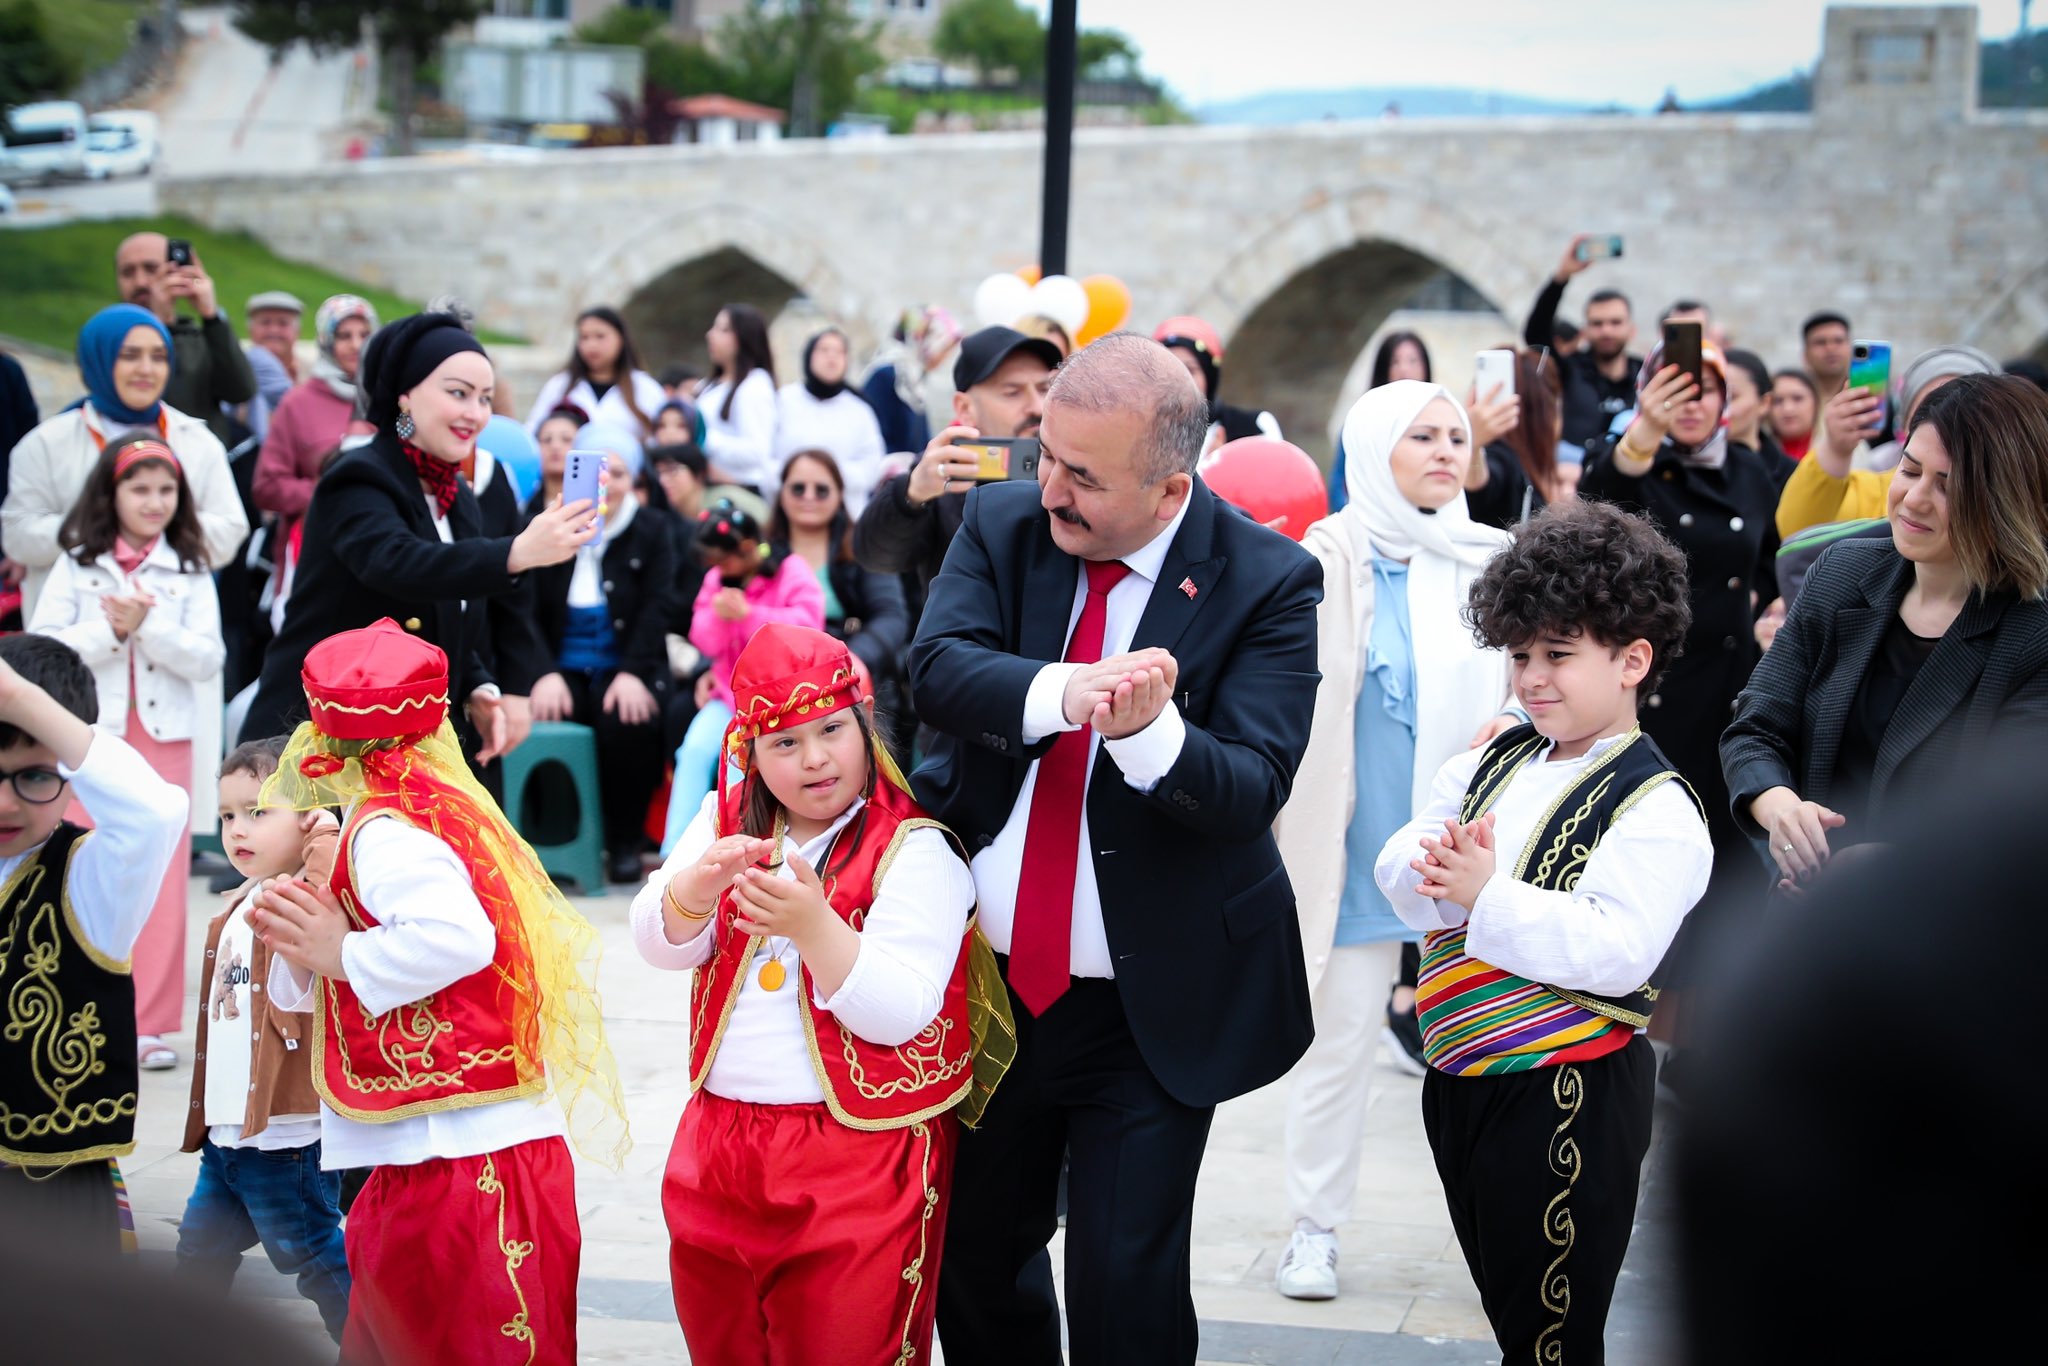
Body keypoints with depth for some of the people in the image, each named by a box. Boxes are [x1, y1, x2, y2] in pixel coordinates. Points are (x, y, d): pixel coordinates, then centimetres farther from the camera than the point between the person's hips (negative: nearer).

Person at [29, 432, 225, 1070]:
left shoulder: (190, 573, 5)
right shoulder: (77, 566, 4)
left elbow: (207, 658, -4)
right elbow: (42, 647, -5)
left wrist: (148, 626, -17)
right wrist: (111, 632, -16)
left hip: (164, 736, 0)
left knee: (161, 880, 0)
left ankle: (149, 1024, 5)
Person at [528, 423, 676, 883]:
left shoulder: (652, 534, 8)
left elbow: (656, 610, -4)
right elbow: (528, 610, -2)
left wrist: (632, 673, -20)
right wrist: (546, 673, -19)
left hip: (629, 667, 0)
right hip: (564, 667, 0)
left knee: (629, 723, -33)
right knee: (546, 720, -32)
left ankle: (625, 842, -13)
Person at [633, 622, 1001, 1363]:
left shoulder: (915, 850, -10)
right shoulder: (726, 823, 6)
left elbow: (899, 1014, -18)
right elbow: (658, 944, -2)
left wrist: (811, 923, -33)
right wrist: (702, 884, -23)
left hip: (859, 1165, -5)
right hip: (717, 1151, 5)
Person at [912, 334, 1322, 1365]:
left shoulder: (1268, 582, -13)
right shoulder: (1003, 523, -2)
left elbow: (1252, 788, -21)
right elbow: (937, 666, -18)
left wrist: (1148, 729, -42)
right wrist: (1068, 691, -37)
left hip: (1151, 1008, -4)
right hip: (986, 979, 4)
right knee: (974, 1263, 18)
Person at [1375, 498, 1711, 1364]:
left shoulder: (1655, 808, -14)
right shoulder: (1491, 764, 7)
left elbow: (1616, 951, -25)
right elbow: (1398, 866, 3)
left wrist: (1488, 894, -27)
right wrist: (1436, 872, -20)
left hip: (1567, 1096, -7)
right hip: (1461, 1081, 7)